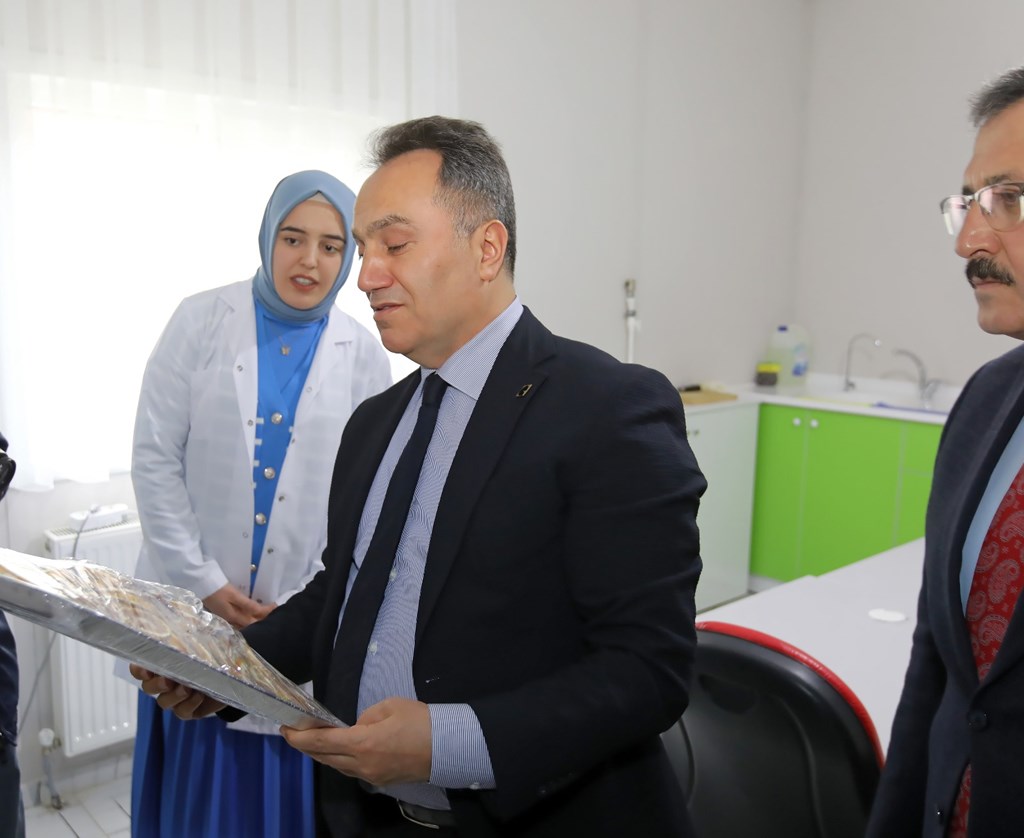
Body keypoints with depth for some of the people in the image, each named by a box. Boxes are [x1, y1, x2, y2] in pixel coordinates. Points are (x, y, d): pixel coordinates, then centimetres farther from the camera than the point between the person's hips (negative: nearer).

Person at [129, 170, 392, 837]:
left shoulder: (365, 355, -1)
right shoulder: (202, 320, -3)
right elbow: (154, 458, -4)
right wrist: (206, 583, -9)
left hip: (304, 615, 0)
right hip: (191, 606, 0)